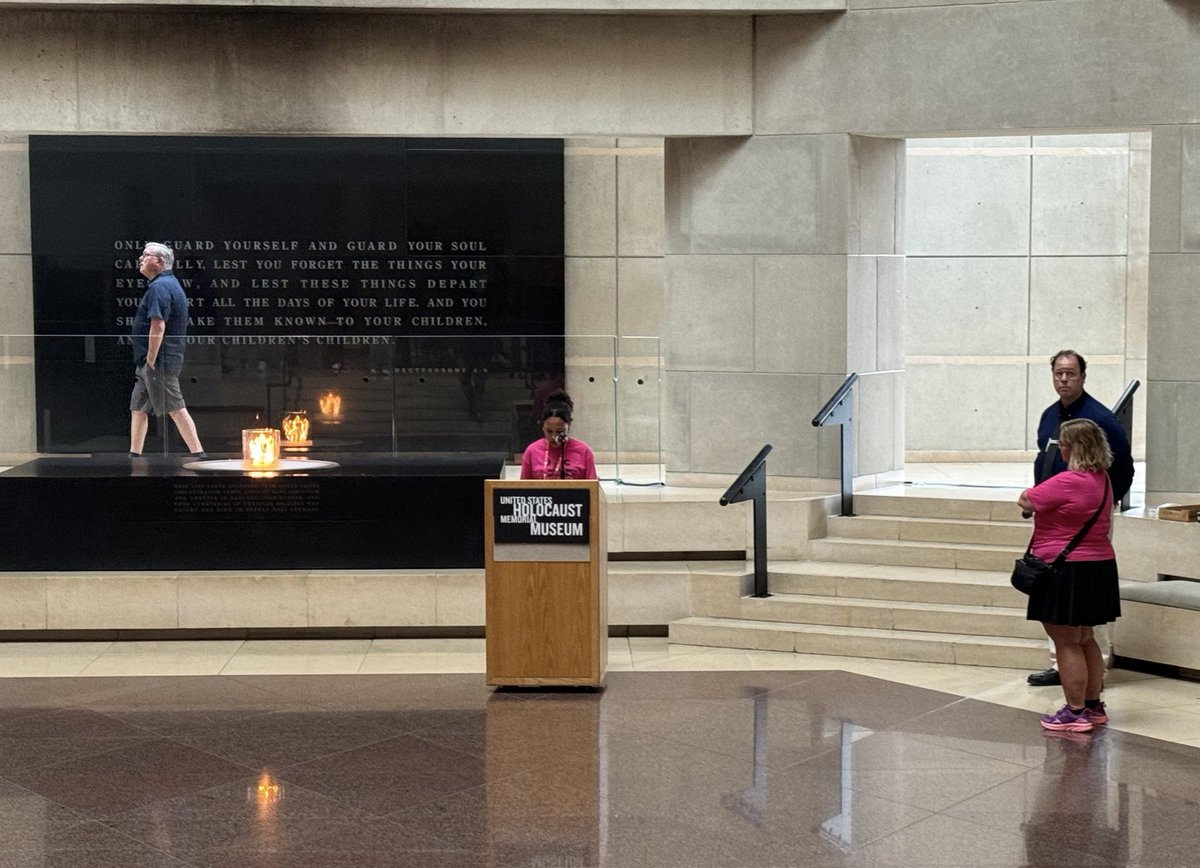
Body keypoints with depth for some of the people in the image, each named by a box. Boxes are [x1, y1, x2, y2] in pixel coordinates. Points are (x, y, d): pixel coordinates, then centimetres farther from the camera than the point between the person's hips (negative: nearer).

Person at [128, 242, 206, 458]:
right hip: (147, 362, 10)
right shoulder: (171, 284, 19)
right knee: (138, 408, 14)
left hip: (158, 361, -10)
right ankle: (134, 455, 18)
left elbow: (158, 327, -24)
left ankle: (198, 454, -6)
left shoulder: (159, 287, -15)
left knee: (175, 408, -8)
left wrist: (150, 361, -22)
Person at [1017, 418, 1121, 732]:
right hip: (1099, 566, 9)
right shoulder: (1102, 479, 8)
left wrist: (1028, 494, 10)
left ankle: (1075, 712, 3)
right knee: (1085, 639, 18)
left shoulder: (1068, 482, -22)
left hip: (1067, 572, -9)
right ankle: (1093, 706, 26)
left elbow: (1026, 501, -12)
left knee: (1066, 643, -1)